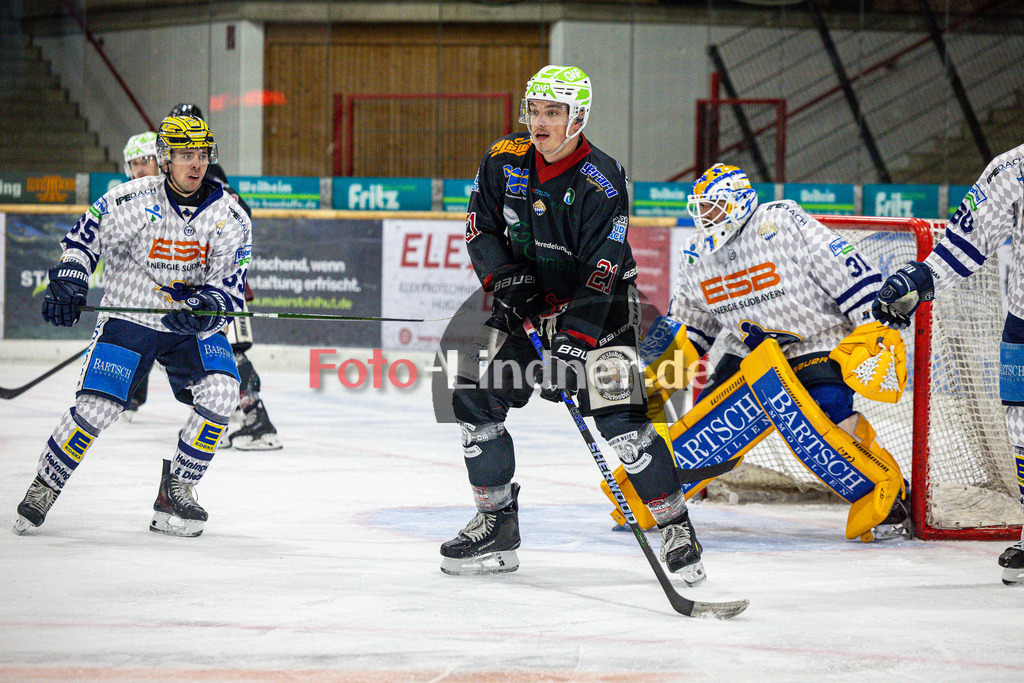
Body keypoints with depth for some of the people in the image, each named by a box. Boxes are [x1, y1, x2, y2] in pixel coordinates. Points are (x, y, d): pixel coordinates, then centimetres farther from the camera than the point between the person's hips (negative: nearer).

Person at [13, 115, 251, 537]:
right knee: (96, 406, -15)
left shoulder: (228, 216, -6)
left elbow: (232, 286, -8)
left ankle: (176, 492, -5)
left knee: (220, 391, -20)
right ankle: (44, 488, 8)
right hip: (129, 316, -3)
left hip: (192, 327, 3)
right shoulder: (130, 201, -12)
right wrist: (67, 282, -15)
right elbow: (82, 238, 0)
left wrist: (208, 307, -28)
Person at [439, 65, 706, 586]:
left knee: (619, 417, -18)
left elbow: (601, 271, -25)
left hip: (599, 308, -6)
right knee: (474, 399, -2)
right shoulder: (505, 161, -4)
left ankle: (675, 527, -7)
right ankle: (497, 524, 11)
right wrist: (504, 276, -13)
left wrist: (574, 342, -31)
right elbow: (481, 225, 5)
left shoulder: (602, 182, -21)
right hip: (528, 303, 6)